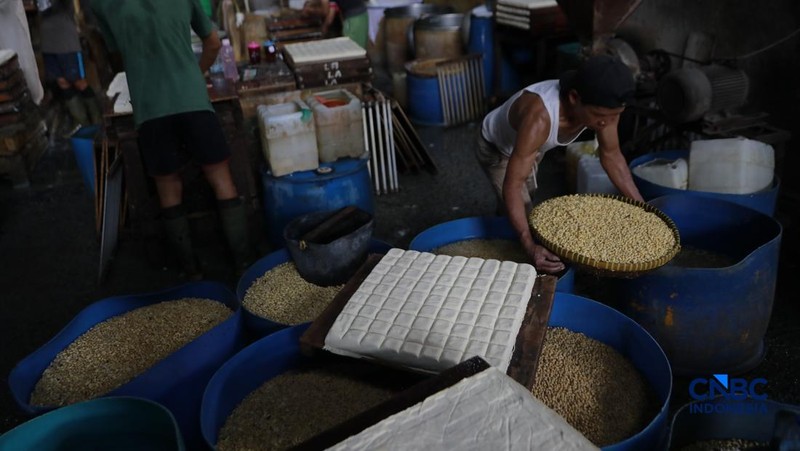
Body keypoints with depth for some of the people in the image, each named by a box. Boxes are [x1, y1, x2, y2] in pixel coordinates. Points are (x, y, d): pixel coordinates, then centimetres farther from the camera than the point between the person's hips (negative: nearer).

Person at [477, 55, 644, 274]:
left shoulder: (603, 107, -30)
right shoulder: (539, 119, -49)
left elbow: (612, 155, -12)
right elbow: (512, 186, -48)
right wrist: (530, 246, -58)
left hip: (534, 146, 6)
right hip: (497, 148, -6)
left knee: (528, 207, 23)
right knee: (523, 215, -12)